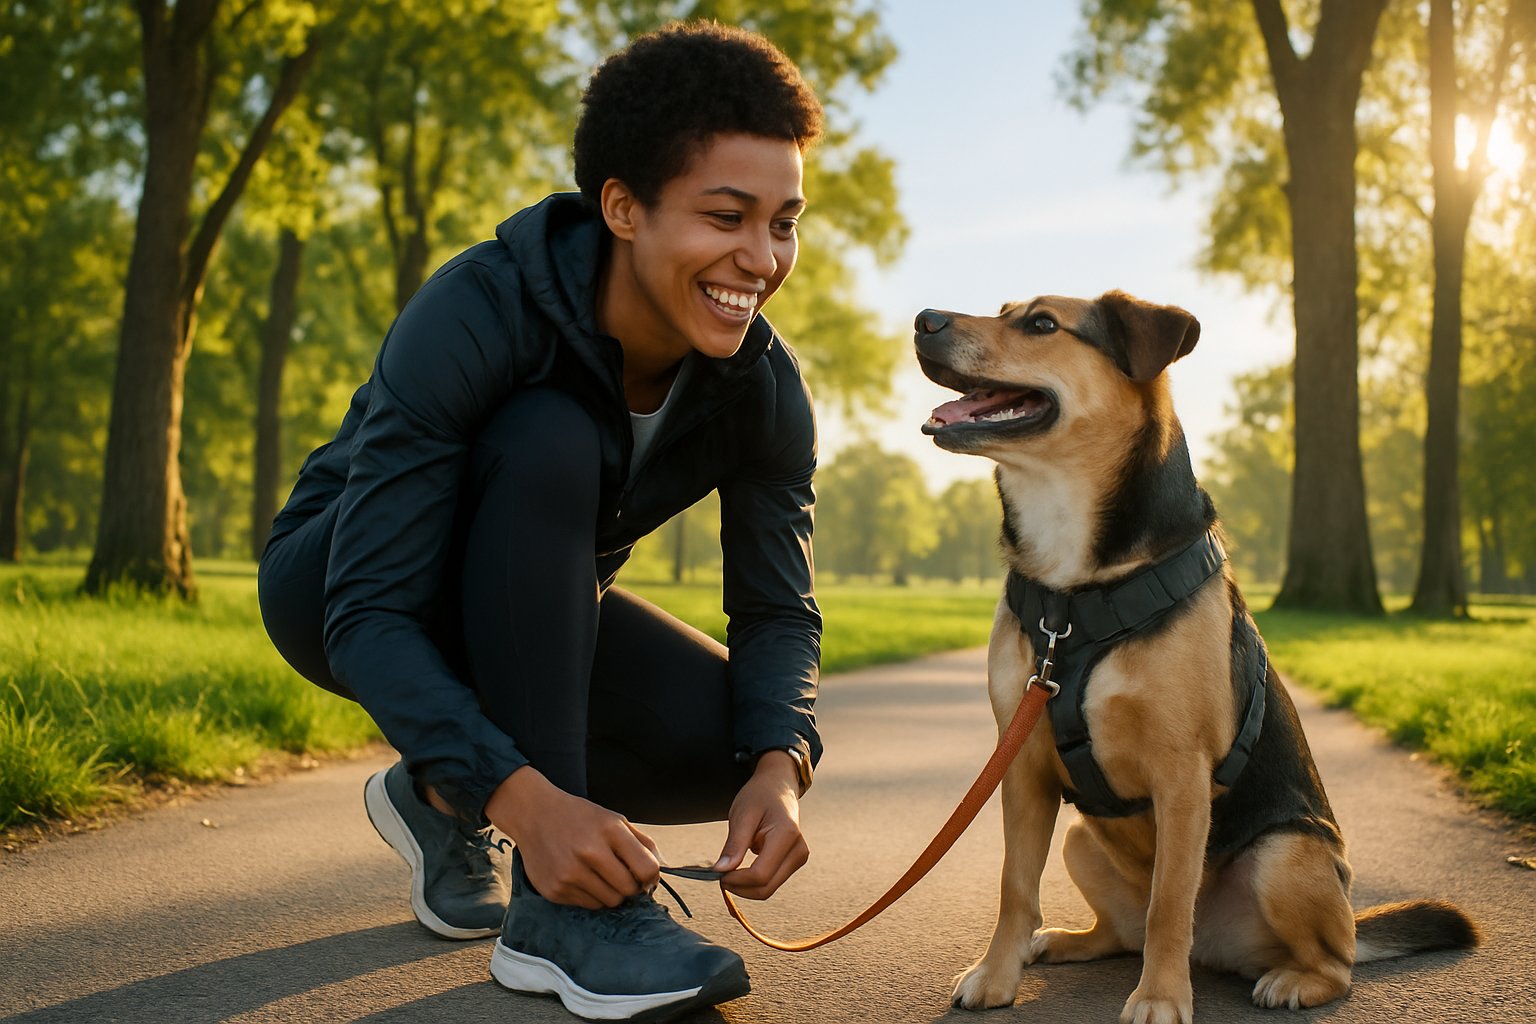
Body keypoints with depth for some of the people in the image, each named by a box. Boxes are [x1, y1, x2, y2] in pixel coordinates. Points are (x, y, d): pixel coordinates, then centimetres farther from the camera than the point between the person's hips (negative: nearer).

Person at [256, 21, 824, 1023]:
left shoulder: (765, 389, -17)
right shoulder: (479, 312, -32)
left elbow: (779, 613, -13)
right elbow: (368, 613, -34)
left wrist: (779, 769, -35)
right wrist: (525, 797, -47)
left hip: (525, 614, 5)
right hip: (331, 592, -4)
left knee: (736, 742, -20)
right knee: (548, 442, -35)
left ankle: (442, 800, 5)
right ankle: (558, 912, -32)